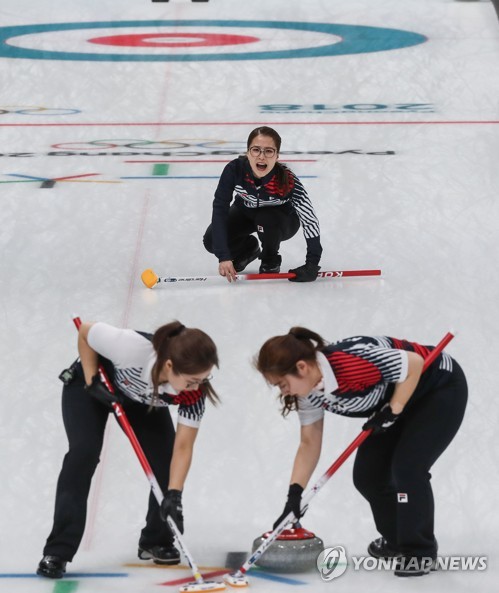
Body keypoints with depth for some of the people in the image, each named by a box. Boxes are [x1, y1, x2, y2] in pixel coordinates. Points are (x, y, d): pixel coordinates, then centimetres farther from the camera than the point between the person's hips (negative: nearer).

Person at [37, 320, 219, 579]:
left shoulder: (195, 390, -33)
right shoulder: (132, 348, -45)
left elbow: (182, 447, -27)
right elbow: (85, 332, -25)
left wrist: (174, 494, -36)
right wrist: (92, 382, -26)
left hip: (144, 401, 4)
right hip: (89, 385, -3)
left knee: (166, 460, -9)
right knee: (84, 453, -20)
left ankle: (156, 542, 15)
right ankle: (57, 552, -16)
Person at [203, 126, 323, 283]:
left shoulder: (288, 181, -37)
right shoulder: (235, 169, -34)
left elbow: (309, 220, -31)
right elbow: (220, 208, -32)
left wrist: (312, 264, -33)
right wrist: (223, 256, -38)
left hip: (282, 219, -2)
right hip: (246, 212, 2)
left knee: (266, 220, -35)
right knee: (212, 241, -17)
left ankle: (270, 261, -2)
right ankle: (249, 248, 17)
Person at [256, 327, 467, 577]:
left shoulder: (350, 362, -39)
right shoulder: (309, 390, -12)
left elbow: (414, 363, -29)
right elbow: (309, 443, -2)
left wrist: (392, 411, -26)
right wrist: (294, 495, -8)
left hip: (442, 389, -8)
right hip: (395, 399, 8)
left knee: (407, 468, -18)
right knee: (366, 475, 4)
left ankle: (420, 551, -1)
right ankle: (396, 539, 26)